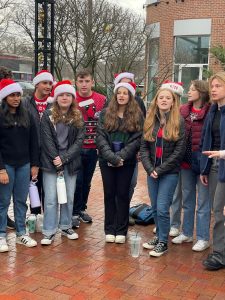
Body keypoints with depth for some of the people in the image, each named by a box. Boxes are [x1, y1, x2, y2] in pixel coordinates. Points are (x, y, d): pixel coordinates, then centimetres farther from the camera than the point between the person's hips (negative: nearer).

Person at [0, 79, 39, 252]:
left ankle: (21, 234, 19)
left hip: (24, 165, 4)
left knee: (21, 201, 10)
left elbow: (33, 142, 10)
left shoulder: (27, 116, 9)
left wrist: (34, 164, 5)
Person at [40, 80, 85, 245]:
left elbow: (79, 140, -2)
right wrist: (56, 160, -12)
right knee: (51, 198, -3)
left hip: (71, 163, 2)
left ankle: (66, 226, 24)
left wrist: (64, 158, -12)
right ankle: (49, 232, 5)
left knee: (69, 197, 8)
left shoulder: (78, 117, 5)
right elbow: (47, 140, -5)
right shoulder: (48, 115, 0)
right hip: (51, 162, -2)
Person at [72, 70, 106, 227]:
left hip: (93, 148, 2)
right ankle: (75, 213, 13)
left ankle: (82, 209, 30)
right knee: (77, 180, -1)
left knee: (87, 181, 14)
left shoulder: (102, 99, 0)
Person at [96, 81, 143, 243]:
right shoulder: (105, 113, 5)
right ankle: (110, 230, 16)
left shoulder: (137, 115, 2)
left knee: (123, 194, 4)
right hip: (107, 160, 1)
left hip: (127, 161, -1)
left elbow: (137, 139, -6)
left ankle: (121, 231, 14)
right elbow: (100, 137, -3)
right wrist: (112, 157, -16)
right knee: (109, 194, 7)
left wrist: (120, 156, -15)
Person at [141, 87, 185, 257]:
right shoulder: (150, 121, 6)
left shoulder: (178, 121, -5)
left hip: (169, 172, -4)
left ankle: (163, 243, 10)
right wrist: (150, 168, -9)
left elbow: (179, 150, -10)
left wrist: (160, 170, -13)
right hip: (152, 171, 4)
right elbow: (144, 147, 4)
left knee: (162, 209, -6)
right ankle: (159, 236, 29)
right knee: (155, 208, 11)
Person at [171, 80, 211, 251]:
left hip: (202, 160, -6)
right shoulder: (183, 111, 6)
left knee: (203, 202, 5)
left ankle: (203, 238, 17)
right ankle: (187, 233, 31)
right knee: (187, 200, 17)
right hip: (186, 161, 6)